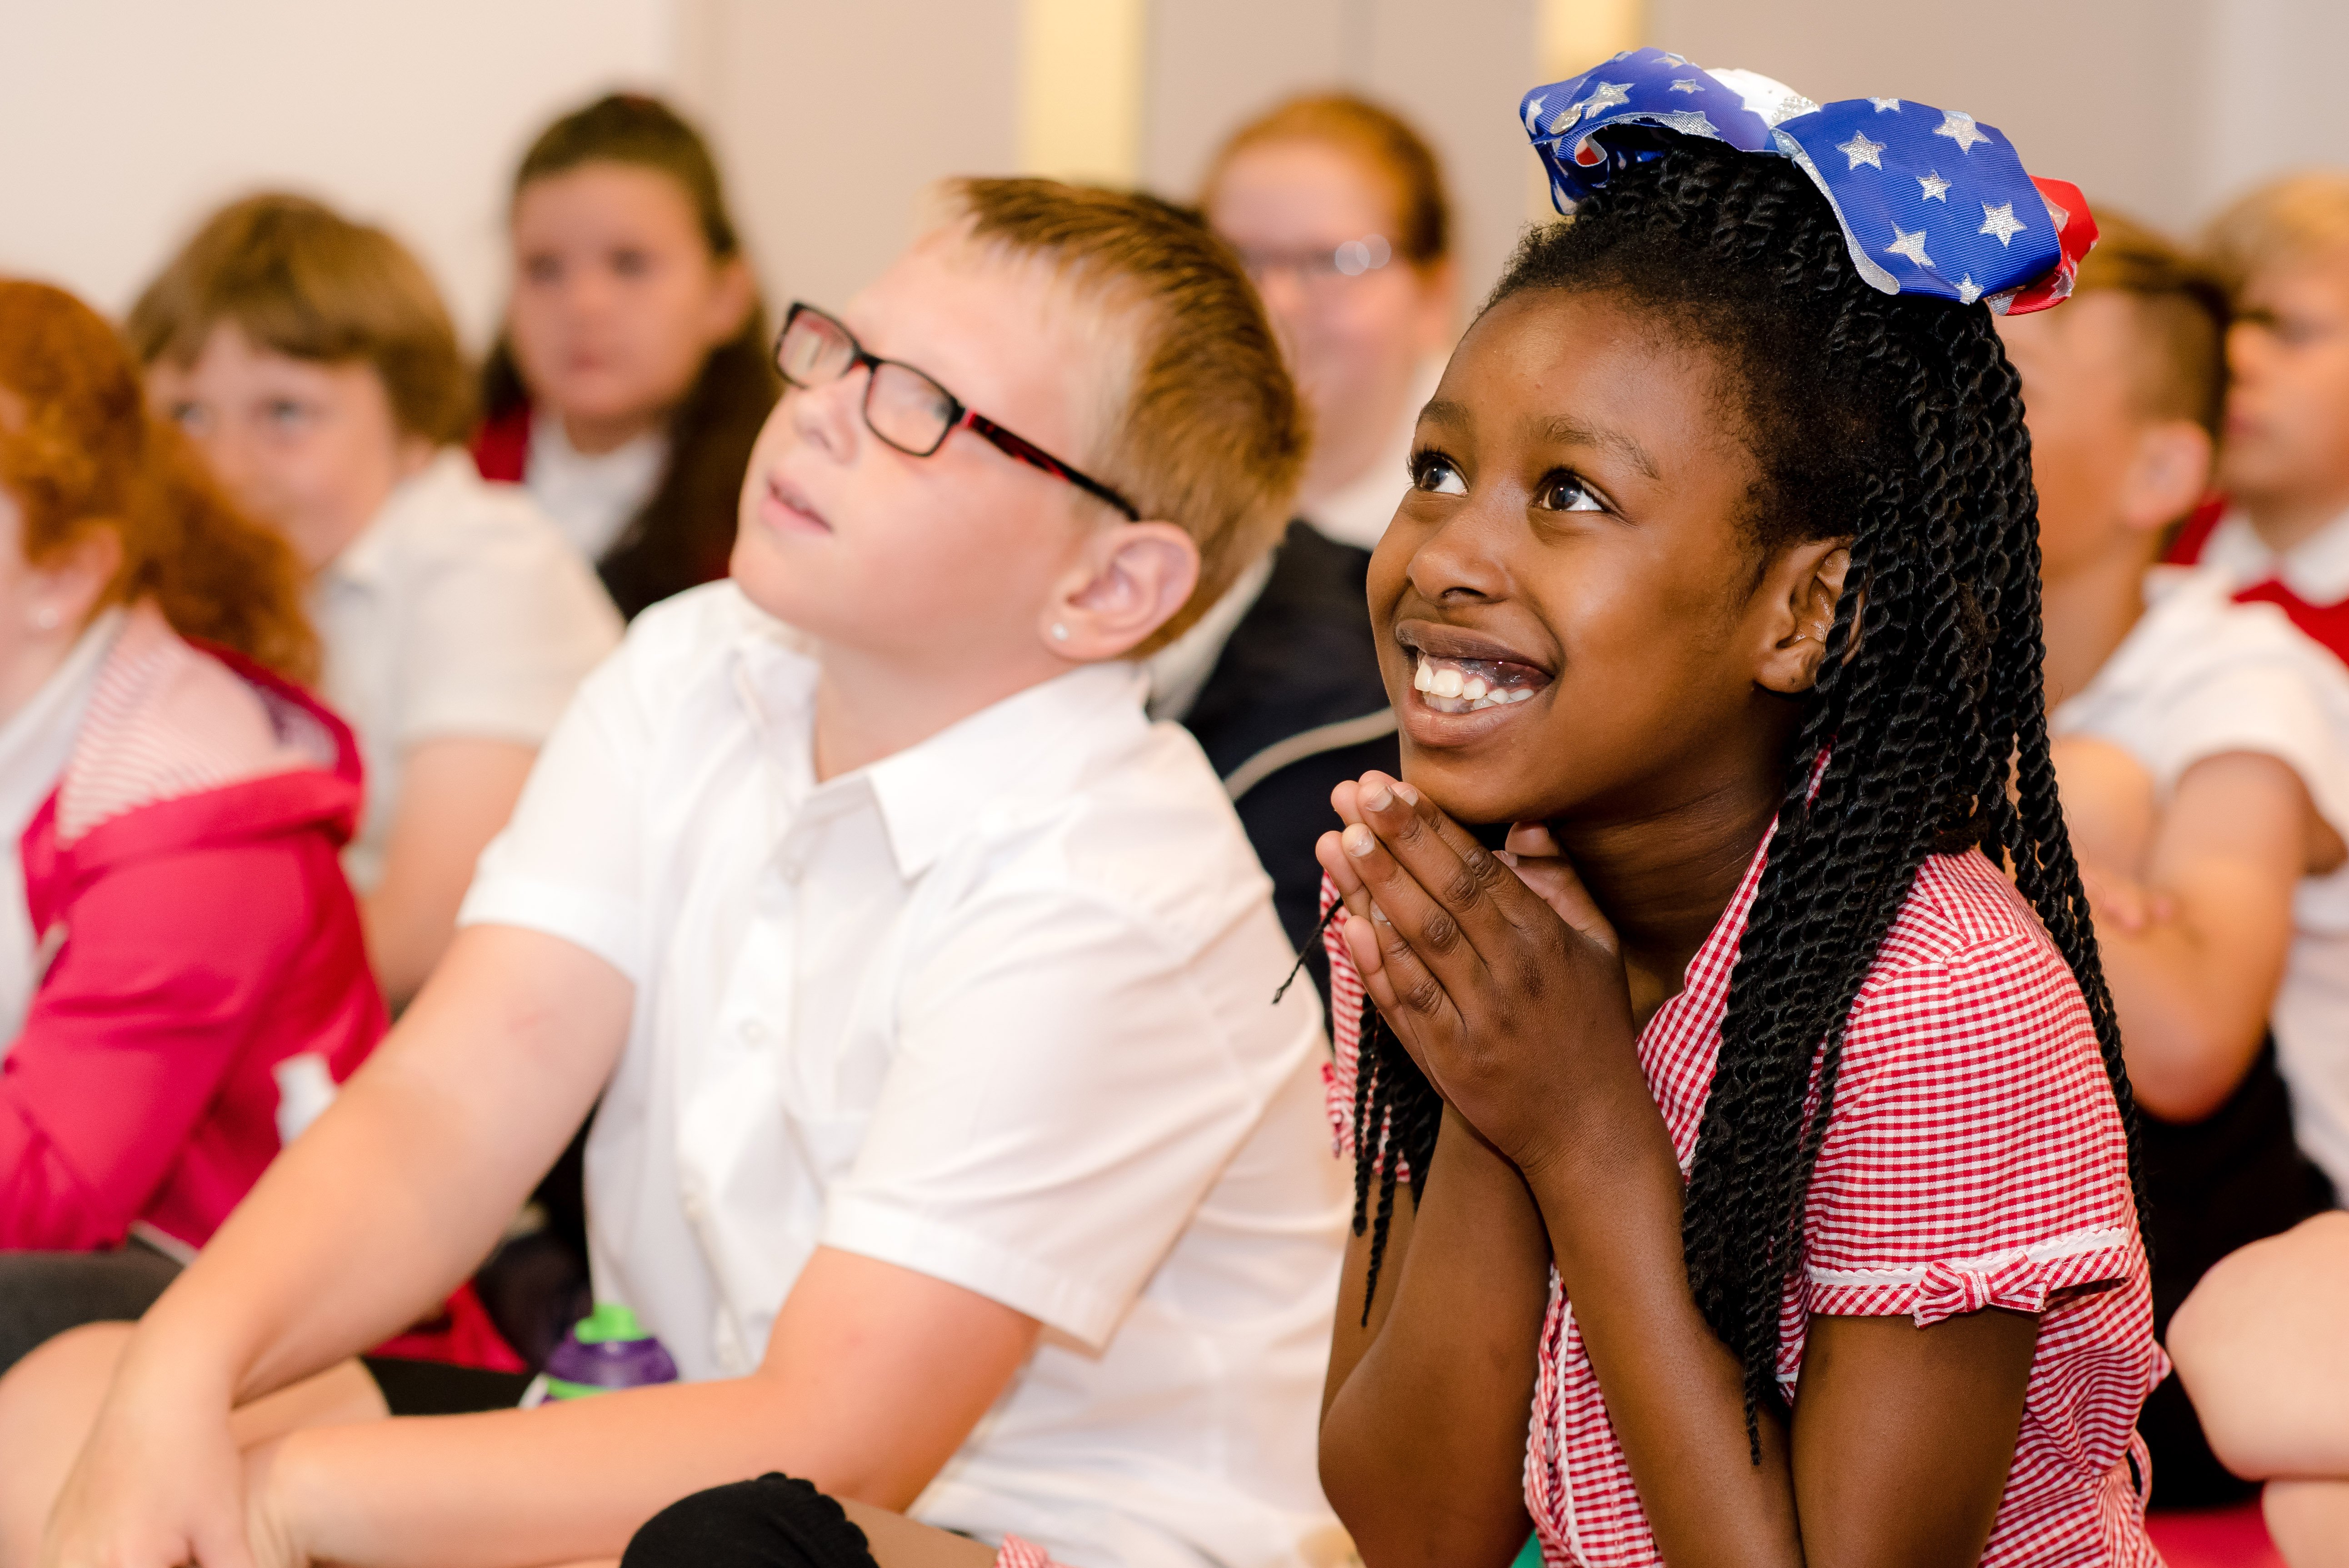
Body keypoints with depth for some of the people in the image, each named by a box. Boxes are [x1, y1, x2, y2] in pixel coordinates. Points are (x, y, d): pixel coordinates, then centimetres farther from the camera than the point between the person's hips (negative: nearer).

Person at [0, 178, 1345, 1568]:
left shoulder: (1101, 905, -22)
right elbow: (444, 1105, -6)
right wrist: (180, 1376, -25)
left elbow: (828, 1452, -25)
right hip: (700, 1442, 7)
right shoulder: (693, 681, 2)